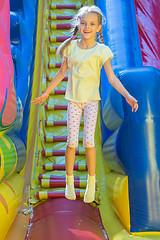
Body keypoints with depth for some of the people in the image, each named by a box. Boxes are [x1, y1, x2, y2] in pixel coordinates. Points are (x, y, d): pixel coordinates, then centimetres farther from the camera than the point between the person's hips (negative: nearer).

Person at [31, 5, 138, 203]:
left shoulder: (102, 50, -1)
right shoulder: (71, 46, 6)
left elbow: (112, 78, -6)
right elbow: (62, 72, 13)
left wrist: (127, 96, -19)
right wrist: (46, 93, 17)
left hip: (91, 99, -2)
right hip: (73, 100, 2)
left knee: (88, 141, -9)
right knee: (72, 142, -1)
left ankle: (91, 182, 13)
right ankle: (69, 181, 19)